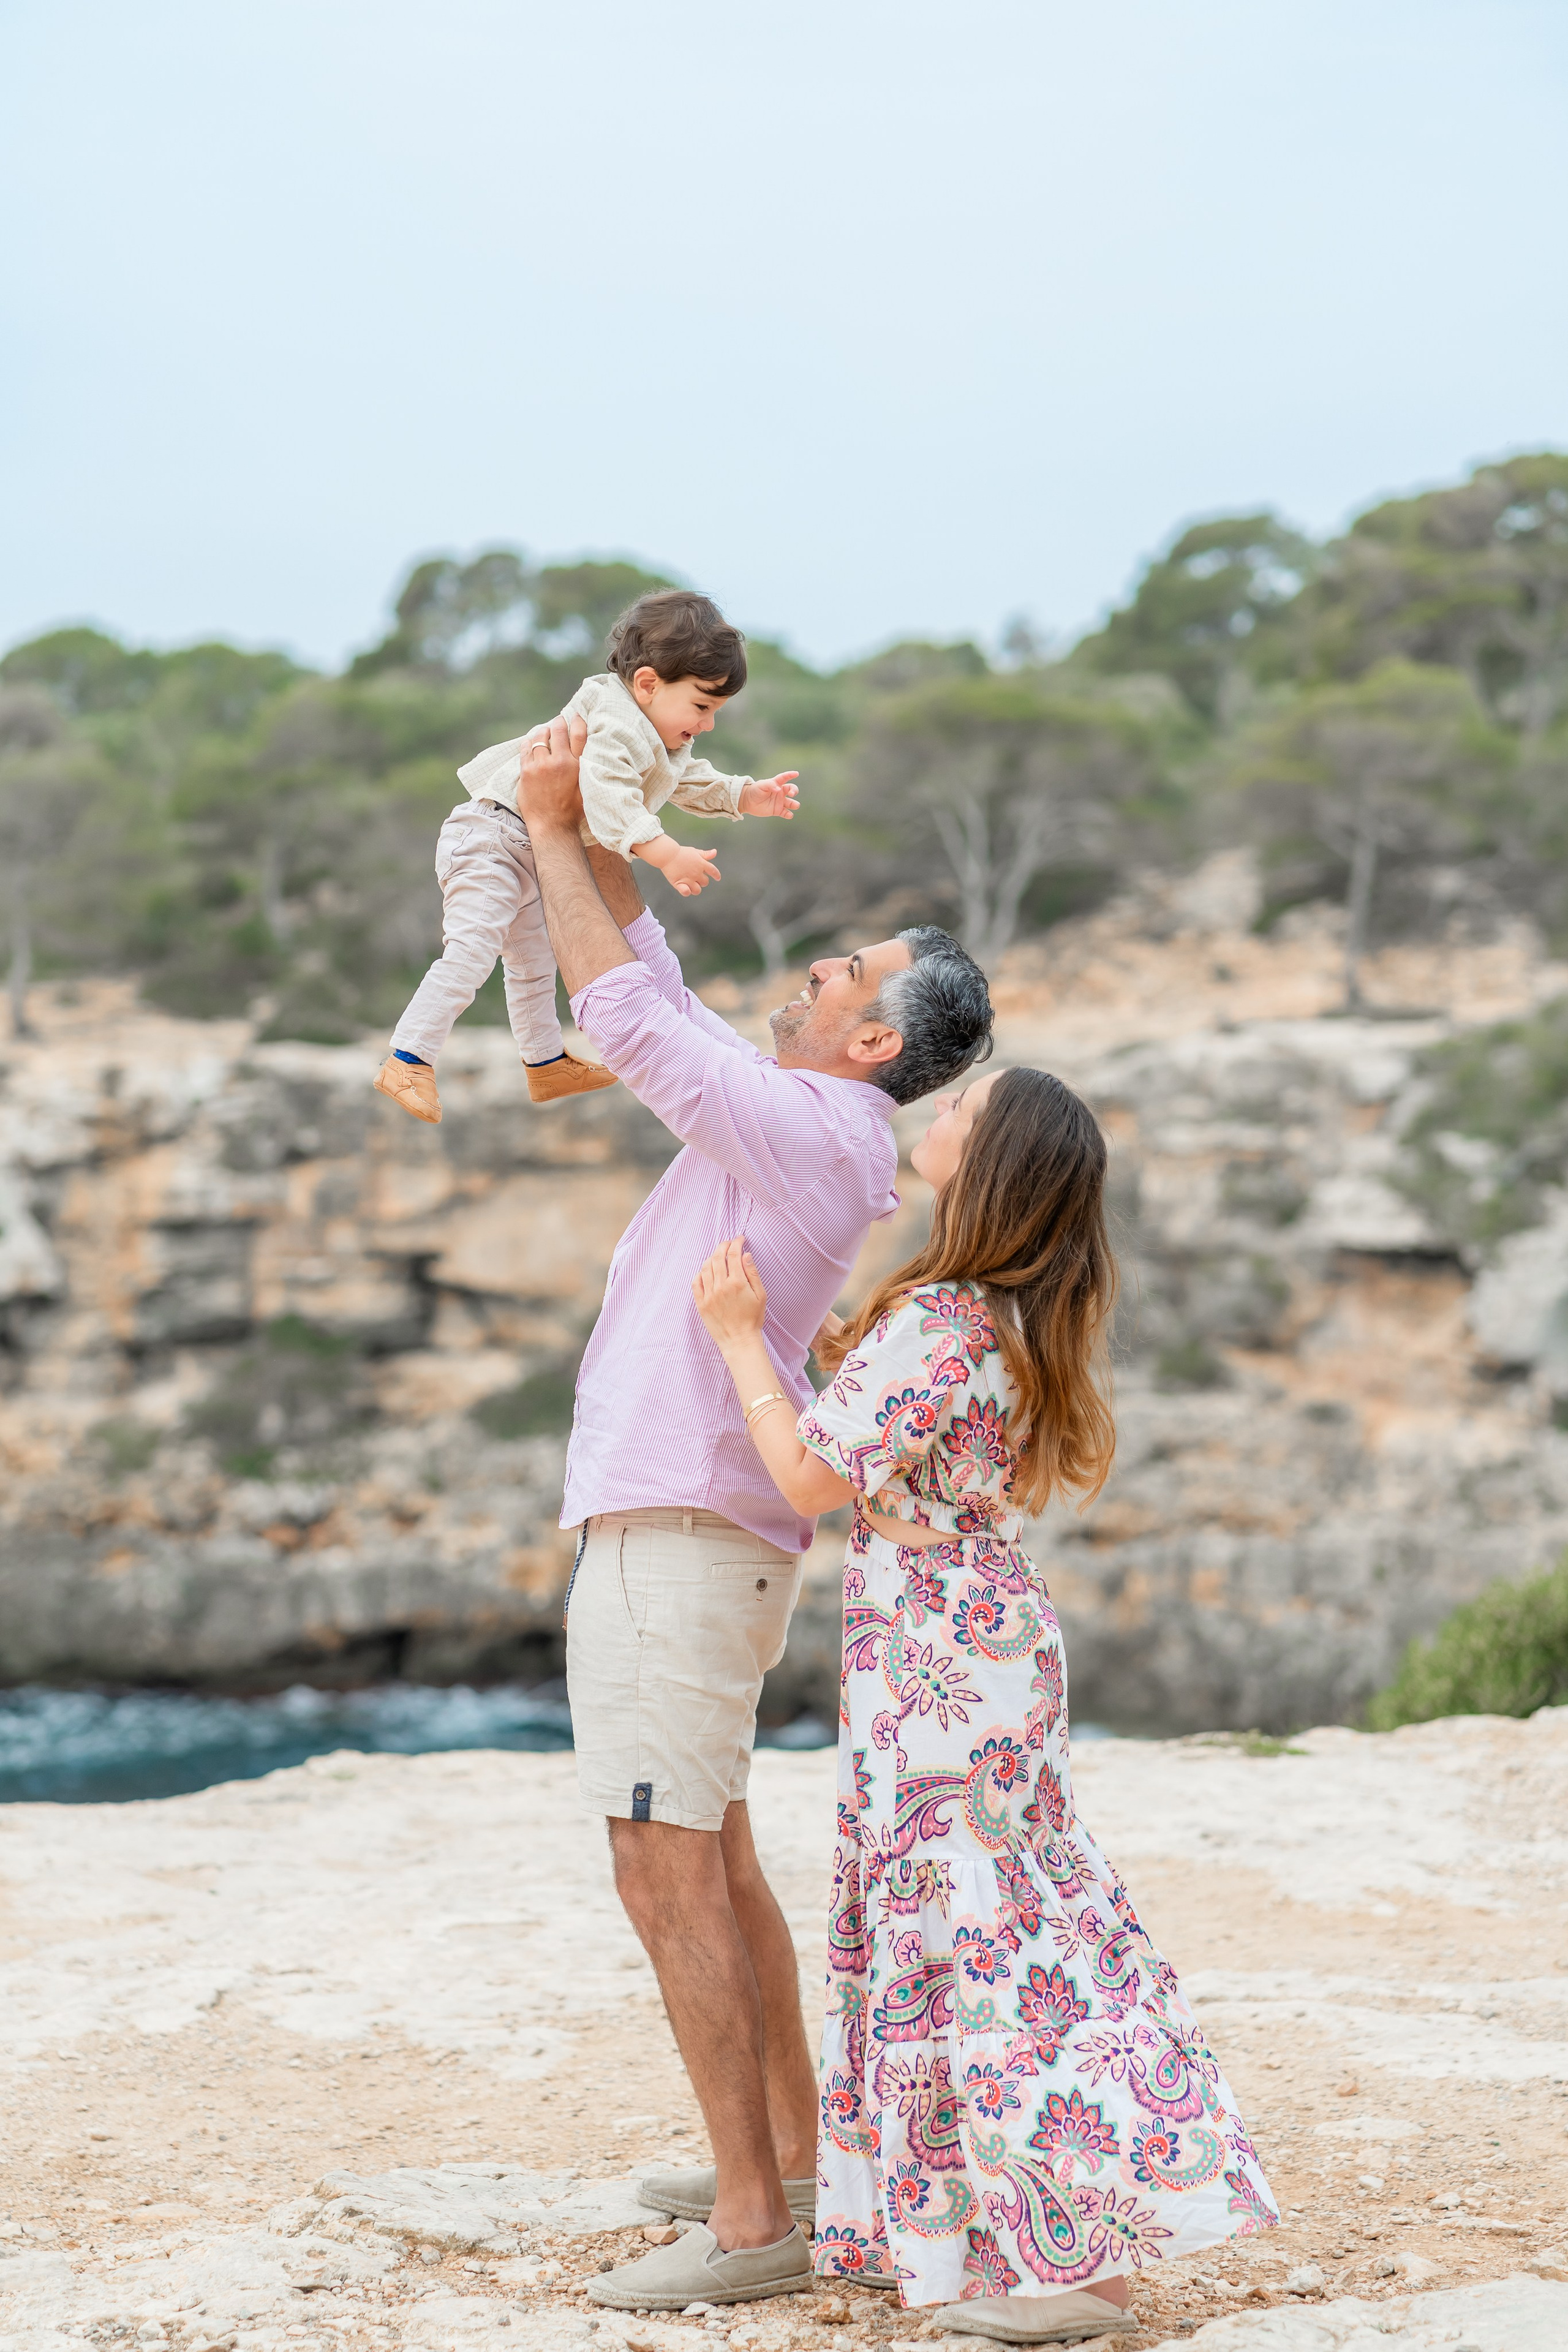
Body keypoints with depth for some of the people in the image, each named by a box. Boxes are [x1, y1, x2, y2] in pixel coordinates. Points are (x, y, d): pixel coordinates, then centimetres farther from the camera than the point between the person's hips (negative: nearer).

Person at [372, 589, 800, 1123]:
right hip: (495, 835, -11)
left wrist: (747, 796, 10)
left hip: (528, 855, 11)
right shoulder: (619, 728, -27)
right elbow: (606, 796, -42)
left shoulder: (667, 738, 8)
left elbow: (692, 782, 24)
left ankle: (547, 1064, 41)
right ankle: (408, 1062, -20)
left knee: (533, 963, 25)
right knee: (469, 953, -20)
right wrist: (666, 853, -49)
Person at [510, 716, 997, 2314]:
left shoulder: (812, 1130, -14)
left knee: (667, 1871, -12)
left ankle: (754, 2222, -11)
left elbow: (622, 1009, -14)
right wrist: (579, 819, 14)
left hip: (682, 1535, -11)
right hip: (676, 1529, 11)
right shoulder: (782, 1114, 15)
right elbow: (645, 980, 23)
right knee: (714, 1858, 18)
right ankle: (793, 2160, 27)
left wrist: (551, 833, -5)